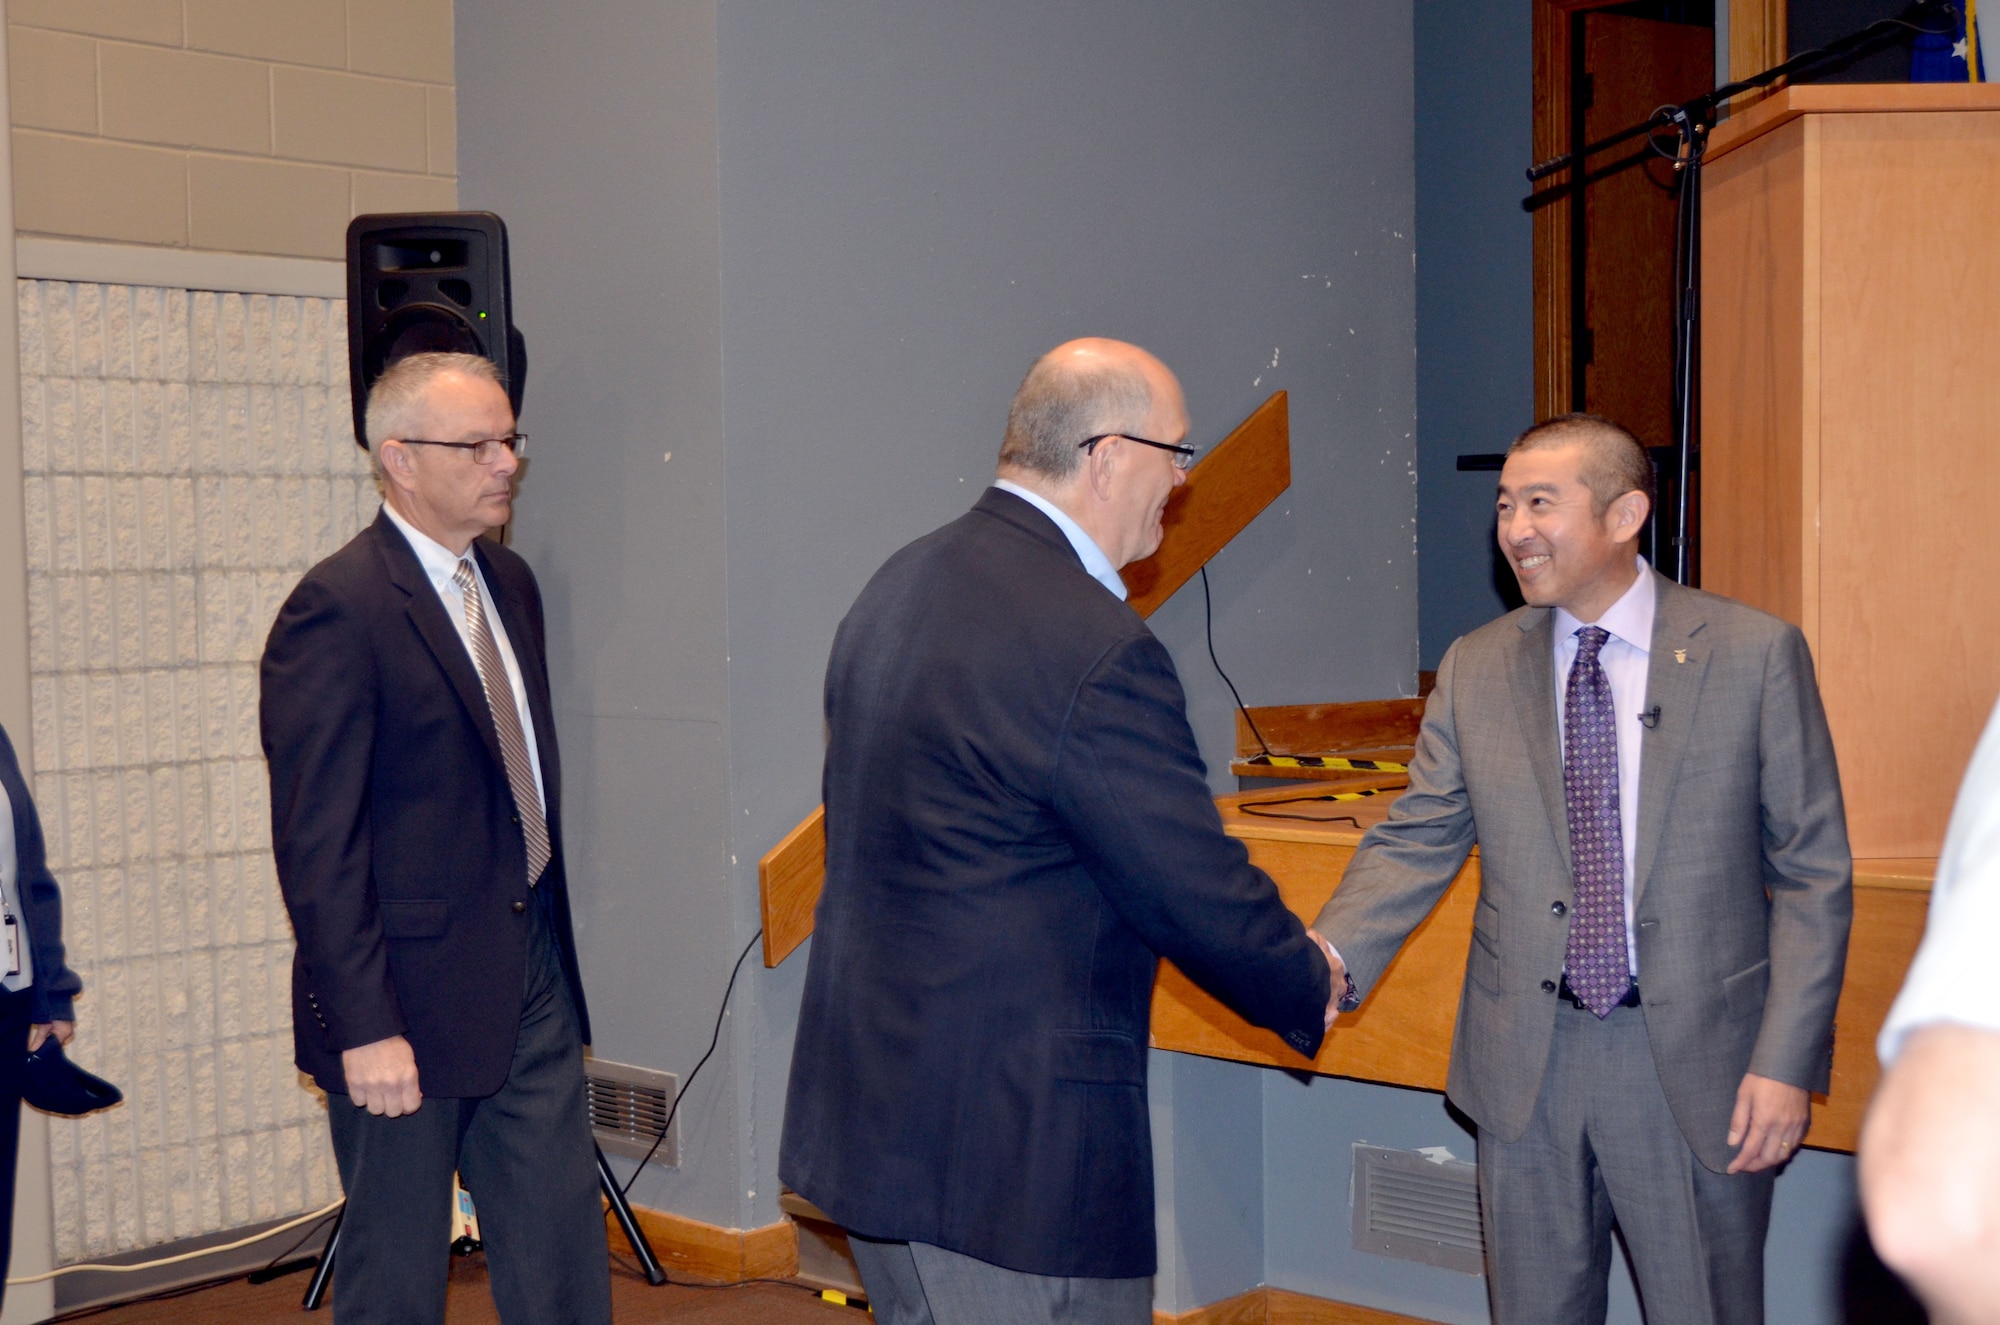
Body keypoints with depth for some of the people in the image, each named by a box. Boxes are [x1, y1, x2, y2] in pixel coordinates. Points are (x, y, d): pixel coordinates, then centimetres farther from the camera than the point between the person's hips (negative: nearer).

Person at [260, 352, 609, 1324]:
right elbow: (318, 843, -18)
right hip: (411, 997, -7)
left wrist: (548, 940, 15)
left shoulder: (510, 585, 11)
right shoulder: (337, 610, -16)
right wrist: (365, 1028, -20)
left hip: (532, 975, 7)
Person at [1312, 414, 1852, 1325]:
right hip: (1527, 1058, 3)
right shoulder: (1475, 670, 4)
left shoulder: (1756, 655, -5)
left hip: (1694, 1058, -3)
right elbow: (1416, 843, 3)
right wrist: (1327, 959, -16)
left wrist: (1786, 1061, -11)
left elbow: (1814, 873, -4)